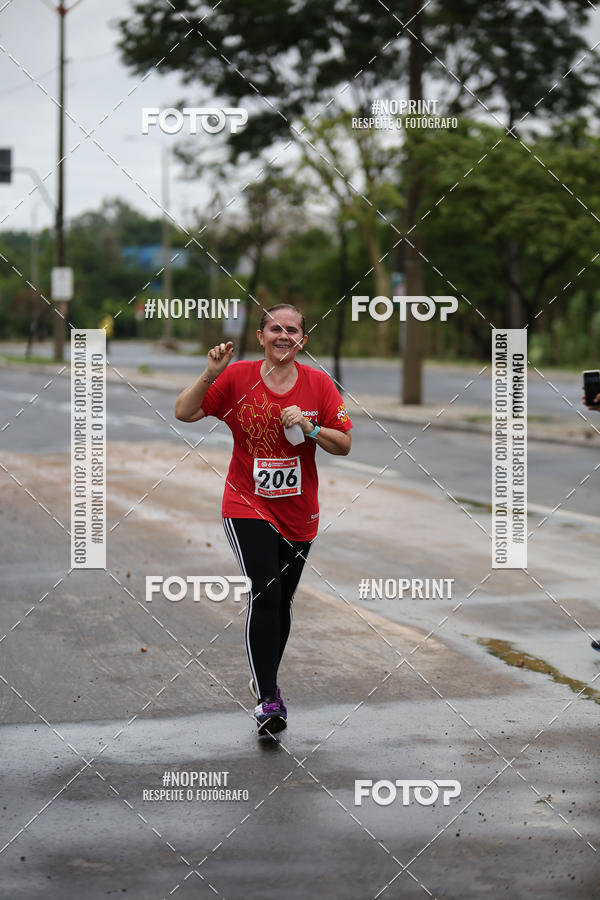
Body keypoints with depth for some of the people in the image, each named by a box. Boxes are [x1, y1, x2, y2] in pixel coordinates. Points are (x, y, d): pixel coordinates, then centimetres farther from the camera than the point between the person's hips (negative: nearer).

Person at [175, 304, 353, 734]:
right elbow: (184, 413, -8)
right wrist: (210, 374, -22)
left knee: (281, 604, 14)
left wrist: (309, 428, -19)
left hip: (298, 513, 3)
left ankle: (267, 680, 35)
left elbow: (344, 445, -2)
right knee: (263, 598, -18)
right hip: (248, 506, -3)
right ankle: (267, 700, -16)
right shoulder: (237, 377, -7)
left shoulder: (318, 384, -3)